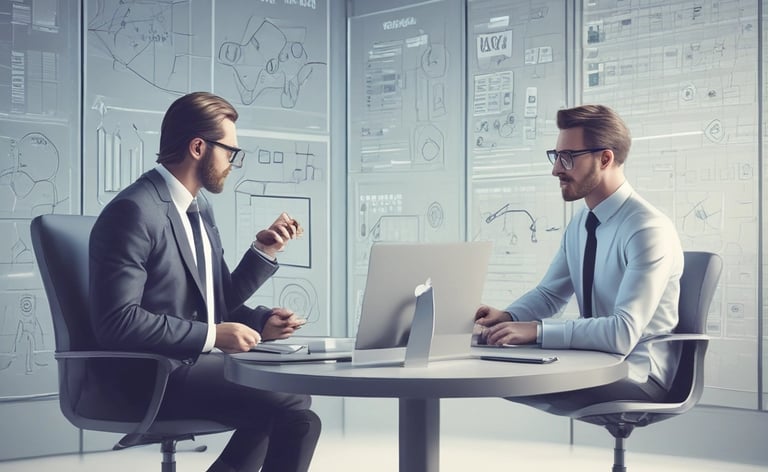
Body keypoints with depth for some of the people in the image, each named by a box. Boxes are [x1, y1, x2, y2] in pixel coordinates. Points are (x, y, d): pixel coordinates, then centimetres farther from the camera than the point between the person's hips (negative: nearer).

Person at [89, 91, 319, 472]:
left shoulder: (199, 207, 13)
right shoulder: (134, 211, -16)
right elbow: (116, 320, -22)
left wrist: (263, 251, 0)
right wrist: (212, 336, -20)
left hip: (195, 360, 10)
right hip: (151, 374, -10)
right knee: (293, 410, -18)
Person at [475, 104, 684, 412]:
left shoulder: (649, 230, -20)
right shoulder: (581, 222, 7)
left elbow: (624, 333, -29)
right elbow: (549, 293, 15)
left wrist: (537, 330, -32)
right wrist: (507, 317, -6)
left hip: (638, 375, -8)